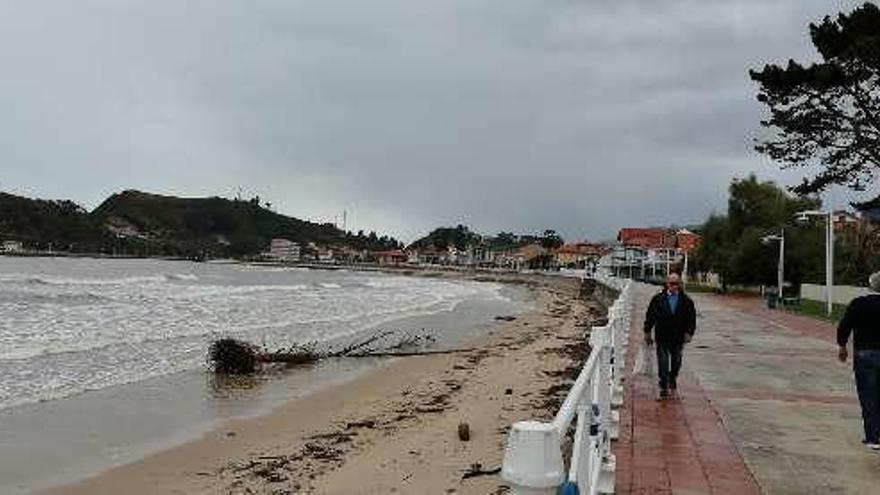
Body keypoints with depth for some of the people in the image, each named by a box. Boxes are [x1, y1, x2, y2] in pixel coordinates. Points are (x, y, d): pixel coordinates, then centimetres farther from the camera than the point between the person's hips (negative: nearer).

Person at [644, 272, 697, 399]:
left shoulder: (686, 301, 0)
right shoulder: (658, 299, -2)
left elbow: (691, 318, 5)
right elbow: (650, 316, 4)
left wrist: (689, 333, -4)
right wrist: (647, 332, 4)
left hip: (678, 337, 1)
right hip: (662, 337, -1)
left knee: (676, 362, 13)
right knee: (663, 362, -2)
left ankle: (673, 385, 32)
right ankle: (664, 387, 7)